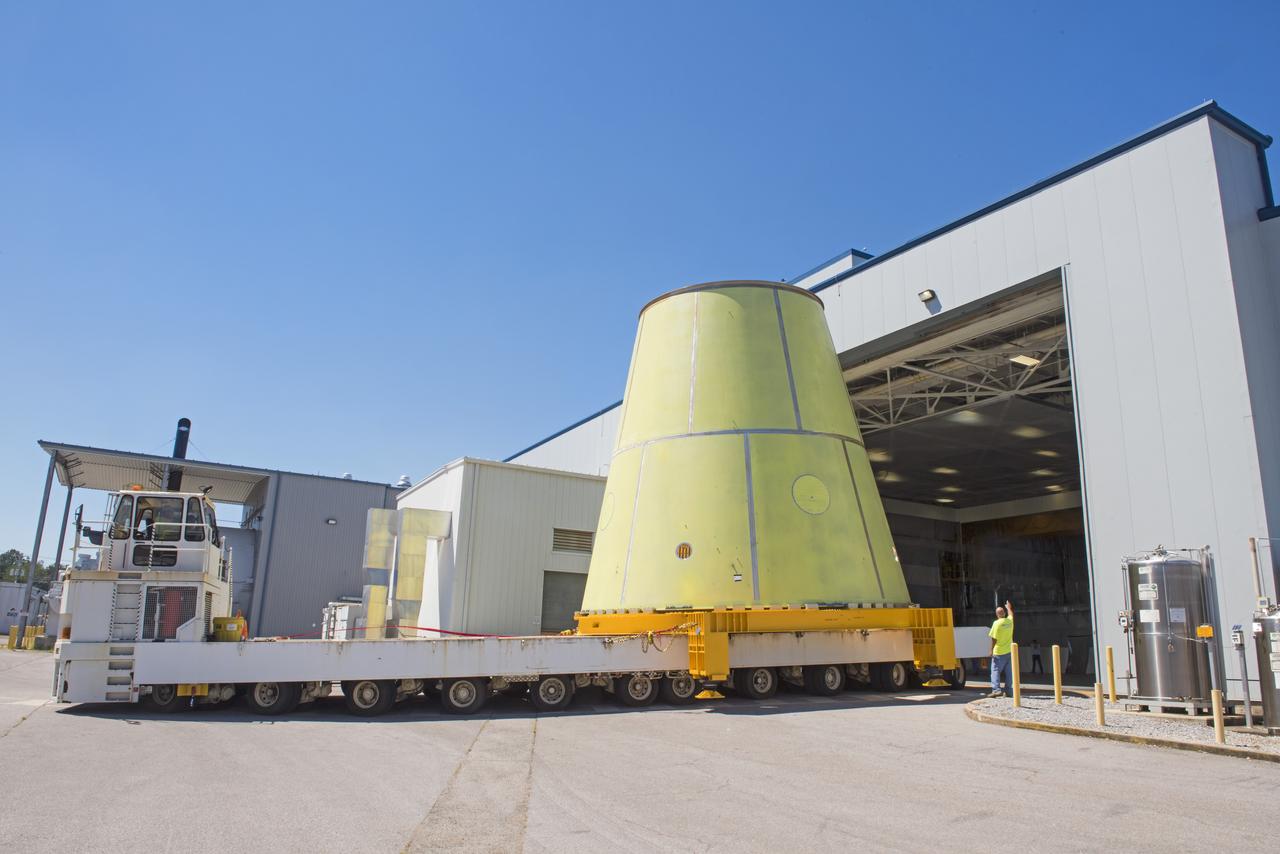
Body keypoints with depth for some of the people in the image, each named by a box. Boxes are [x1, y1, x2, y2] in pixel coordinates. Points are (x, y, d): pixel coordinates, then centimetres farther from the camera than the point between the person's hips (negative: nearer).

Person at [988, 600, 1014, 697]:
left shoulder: (997, 623, -14)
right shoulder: (1009, 621, 2)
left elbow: (994, 639, -14)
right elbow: (1011, 614, 28)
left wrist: (991, 650, -7)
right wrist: (1009, 607, 47)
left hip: (999, 652, -6)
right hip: (1009, 651, 6)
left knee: (995, 670, -3)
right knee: (1007, 672, 12)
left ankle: (996, 689, -14)